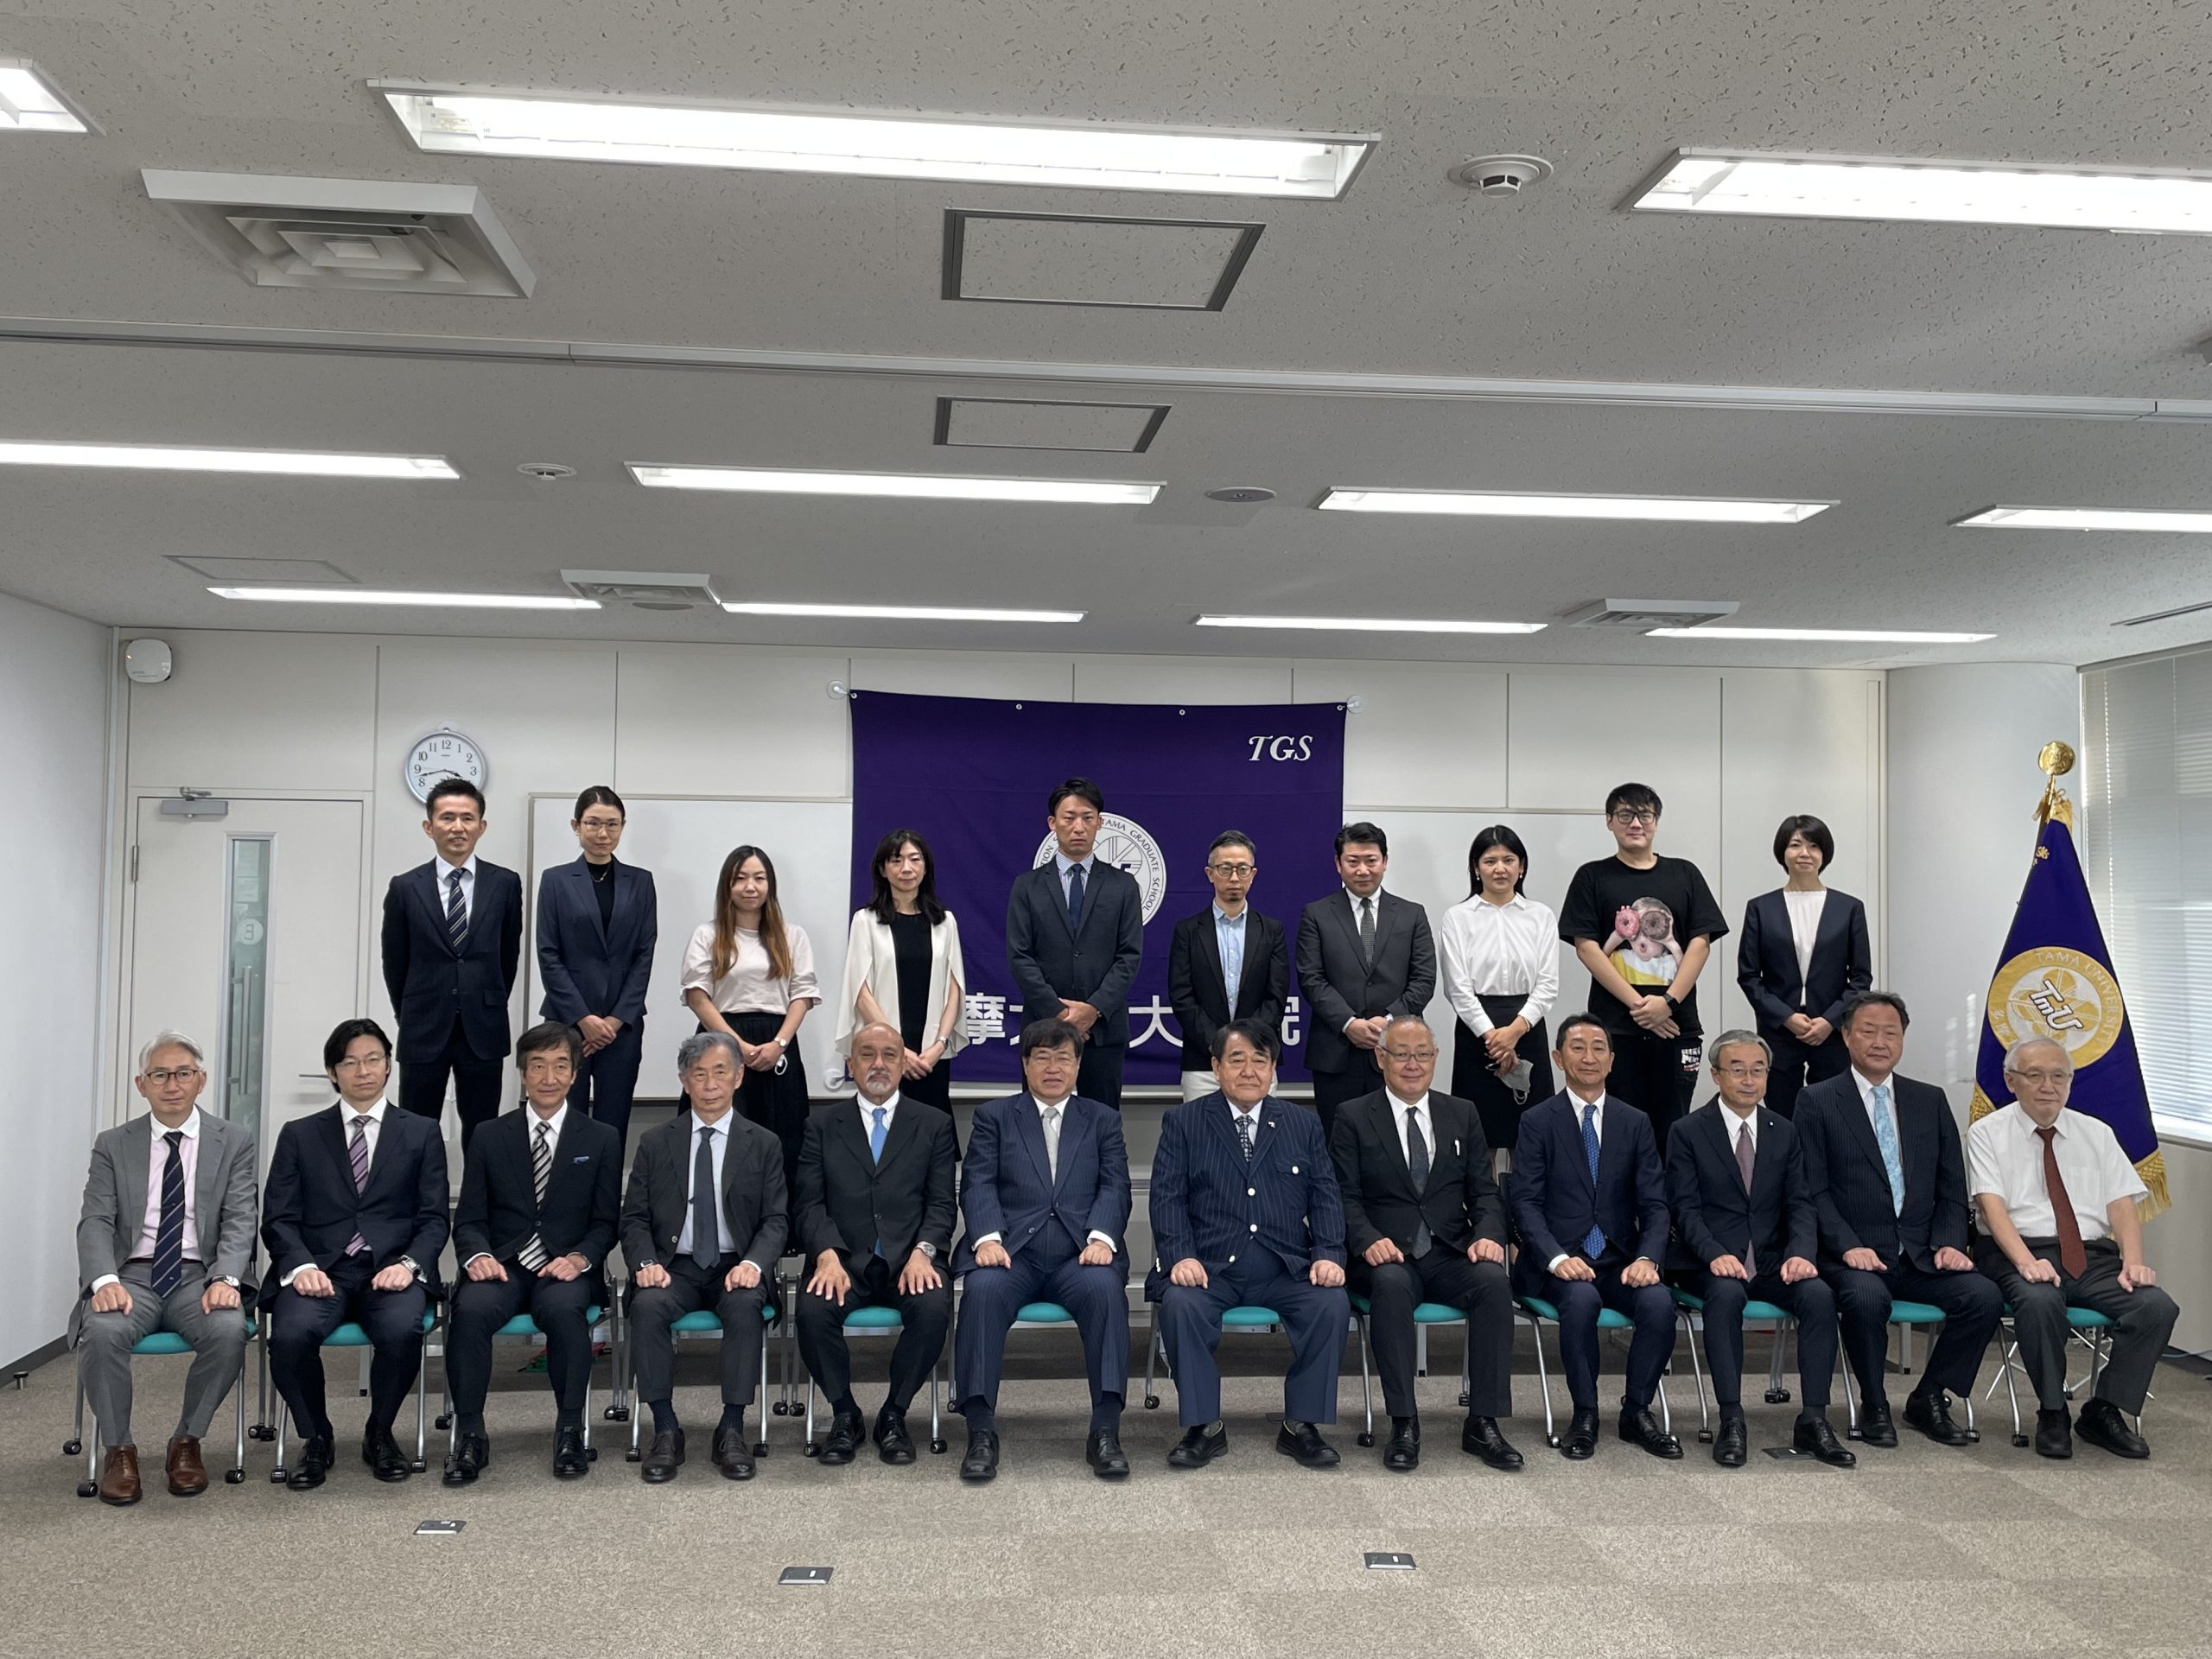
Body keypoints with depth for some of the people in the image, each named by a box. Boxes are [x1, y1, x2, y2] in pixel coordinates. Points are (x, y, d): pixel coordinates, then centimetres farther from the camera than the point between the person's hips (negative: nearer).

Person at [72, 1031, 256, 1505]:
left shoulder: (234, 1143, 6)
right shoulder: (113, 1145, 10)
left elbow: (239, 1222, -2)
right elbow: (95, 1221, 0)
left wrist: (224, 1279, -22)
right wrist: (106, 1280, -20)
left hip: (199, 1278, -1)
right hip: (132, 1275, 1)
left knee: (229, 1329, -32)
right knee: (102, 1331, -32)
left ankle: (187, 1442, -7)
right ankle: (118, 1449, -9)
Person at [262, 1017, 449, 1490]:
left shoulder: (421, 1132, 14)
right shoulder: (300, 1136, 15)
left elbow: (433, 1218, 7)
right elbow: (278, 1219, 7)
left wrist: (408, 1263, -12)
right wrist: (302, 1265, -12)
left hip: (391, 1271, -1)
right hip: (321, 1269, 1)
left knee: (402, 1330, -32)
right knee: (290, 1335, -30)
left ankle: (380, 1435, -2)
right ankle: (316, 1440, -2)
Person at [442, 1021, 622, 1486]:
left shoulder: (601, 1139, 11)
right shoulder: (490, 1138, 12)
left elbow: (606, 1221, 8)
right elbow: (469, 1218, 10)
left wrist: (580, 1258, -12)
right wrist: (477, 1255, -12)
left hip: (565, 1270, -1)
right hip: (502, 1265, 1)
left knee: (564, 1308, -35)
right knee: (470, 1308, -32)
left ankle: (569, 1431, -20)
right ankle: (469, 1435, -20)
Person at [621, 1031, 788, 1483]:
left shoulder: (763, 1145, 8)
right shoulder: (655, 1144, 10)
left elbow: (776, 1220, 2)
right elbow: (634, 1218, 8)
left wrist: (754, 1263, -18)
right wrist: (646, 1263, -13)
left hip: (736, 1268, -1)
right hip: (675, 1267, 1)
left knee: (745, 1305, -34)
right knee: (648, 1305, -31)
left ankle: (732, 1430, -23)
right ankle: (665, 1430, -20)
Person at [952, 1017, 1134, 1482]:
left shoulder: (1102, 1119, 20)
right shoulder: (994, 1116, 17)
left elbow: (1115, 1188, 8)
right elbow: (977, 1184, 5)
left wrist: (1101, 1237, -13)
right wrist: (987, 1237, -15)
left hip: (1079, 1254, 0)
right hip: (1010, 1251, 0)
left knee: (1106, 1288, -32)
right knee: (983, 1291, -32)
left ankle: (1105, 1431, -27)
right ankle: (981, 1431, -26)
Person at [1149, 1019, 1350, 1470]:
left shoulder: (1304, 1125, 15)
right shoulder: (1183, 1122, 8)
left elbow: (1325, 1198, 10)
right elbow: (1168, 1196, 0)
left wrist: (1328, 1256, -7)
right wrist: (1180, 1256, -15)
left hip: (1286, 1268, 2)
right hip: (1209, 1266, -1)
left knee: (1332, 1305, -26)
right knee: (1180, 1305, -31)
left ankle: (1301, 1424, -9)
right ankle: (1204, 1426, -14)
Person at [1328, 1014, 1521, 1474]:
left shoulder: (1462, 1114, 15)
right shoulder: (1353, 1117, 6)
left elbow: (1483, 1192, 11)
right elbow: (1346, 1196, -1)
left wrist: (1487, 1235, -10)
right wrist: (1369, 1241, -20)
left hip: (1451, 1255, 3)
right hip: (1388, 1256, -2)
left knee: (1493, 1279, -29)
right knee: (1390, 1283, -36)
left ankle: (1483, 1424, -21)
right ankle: (1403, 1425, -27)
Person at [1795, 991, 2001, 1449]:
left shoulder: (1930, 1101, 15)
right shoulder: (1817, 1102, 2)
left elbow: (1952, 1186, 12)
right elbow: (1813, 1190, -5)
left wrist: (1950, 1243, -4)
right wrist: (1849, 1245, -18)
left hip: (1921, 1256, 4)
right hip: (1855, 1256, -4)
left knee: (1984, 1296, -21)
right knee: (1865, 1297, -35)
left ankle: (1928, 1398, 1)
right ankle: (1874, 1407, -9)